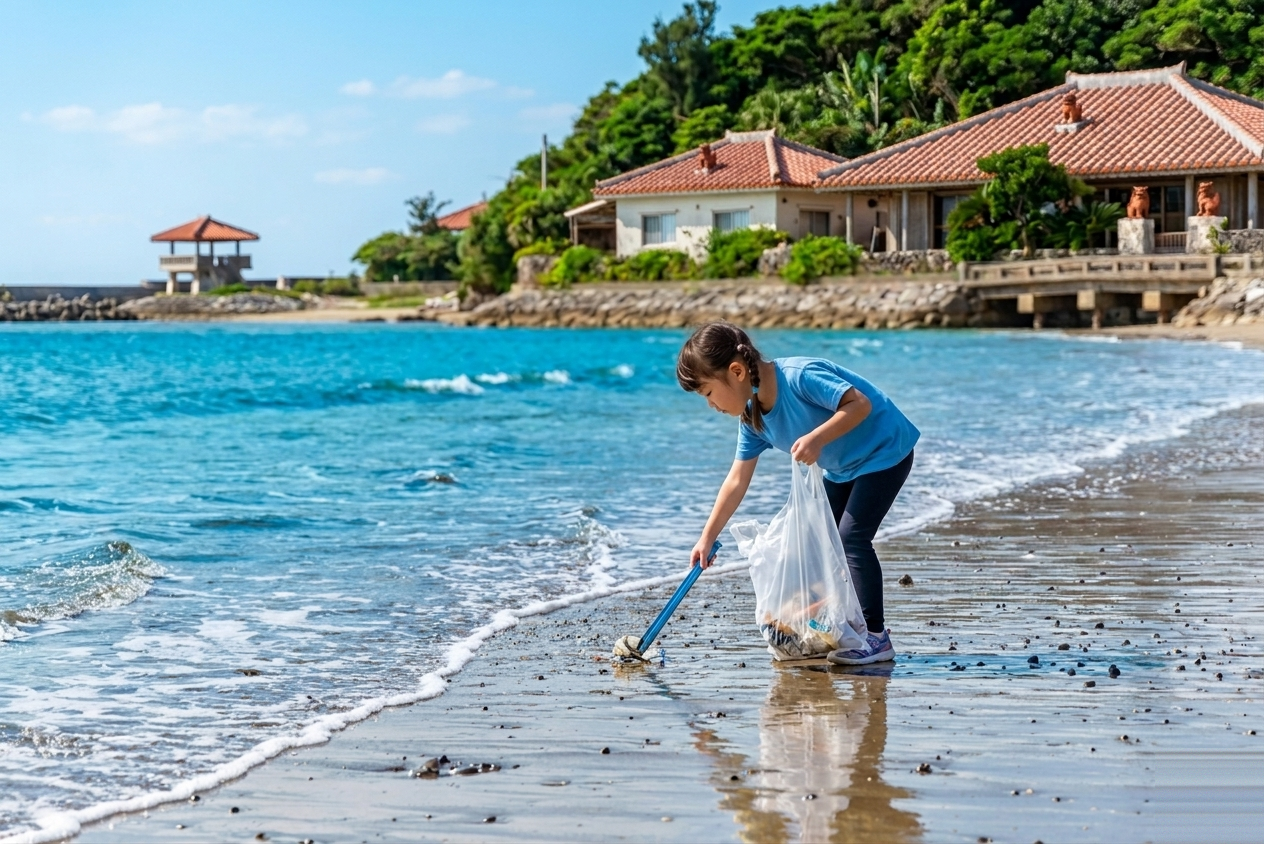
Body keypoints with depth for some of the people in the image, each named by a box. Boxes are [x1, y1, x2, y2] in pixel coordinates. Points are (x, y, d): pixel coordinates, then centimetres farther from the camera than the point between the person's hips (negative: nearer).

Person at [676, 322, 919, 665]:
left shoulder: (799, 376, -31)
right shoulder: (752, 417, -5)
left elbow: (860, 403, -34)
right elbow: (737, 481, -1)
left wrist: (817, 438, -45)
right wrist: (707, 538, -2)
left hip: (883, 452, -9)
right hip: (841, 468, 9)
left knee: (852, 537, -16)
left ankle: (876, 635, -12)